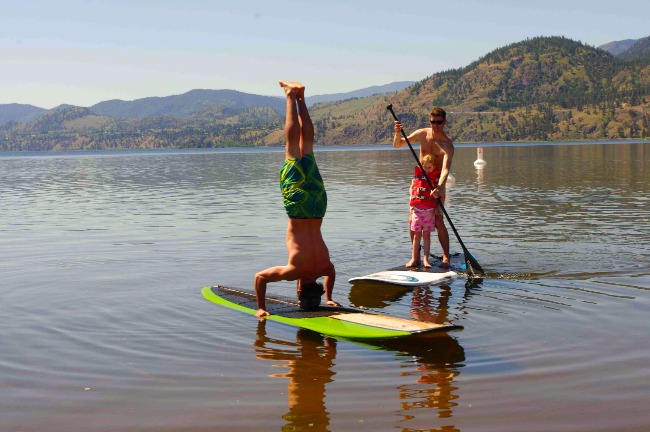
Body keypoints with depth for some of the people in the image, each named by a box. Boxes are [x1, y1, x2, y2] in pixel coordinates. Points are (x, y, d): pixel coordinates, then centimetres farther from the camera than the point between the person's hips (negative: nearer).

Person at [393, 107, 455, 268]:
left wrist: (439, 187, -48)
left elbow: (445, 169, -31)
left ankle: (446, 257, -6)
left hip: (436, 184, -4)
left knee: (438, 221, -13)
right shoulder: (422, 134, -3)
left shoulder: (447, 144, -17)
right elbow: (397, 145, 0)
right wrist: (398, 134, -23)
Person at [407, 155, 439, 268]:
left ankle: (426, 259, 2)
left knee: (426, 235, 0)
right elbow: (411, 188, 18)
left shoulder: (436, 177, 2)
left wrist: (438, 208, -7)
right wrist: (411, 203, 9)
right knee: (416, 235, 5)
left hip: (430, 210, -2)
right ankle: (414, 259, 8)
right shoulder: (417, 175, 8)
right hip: (417, 209, 2)